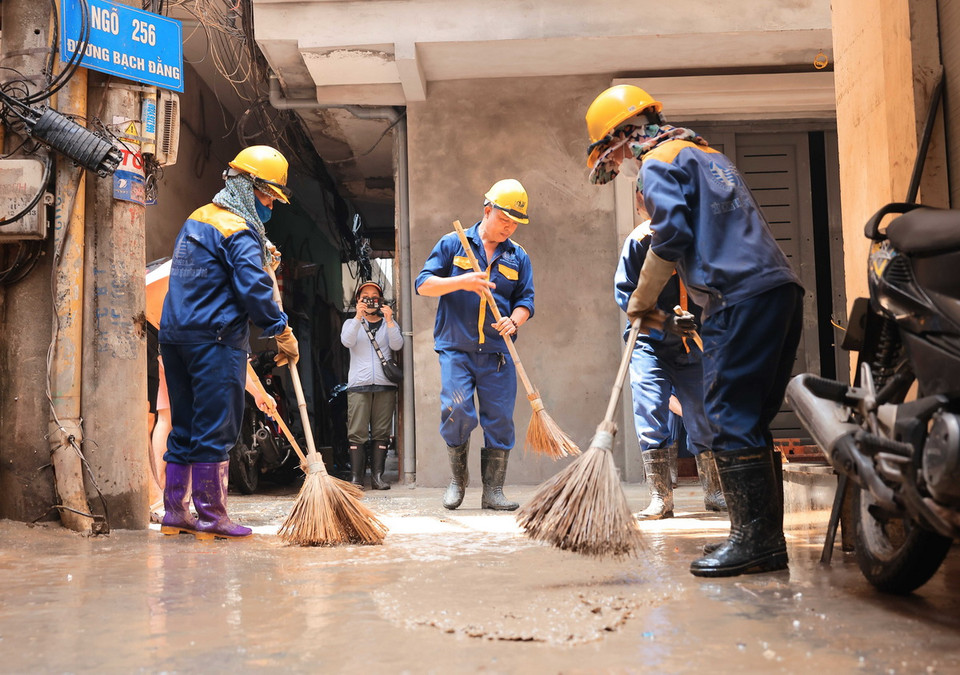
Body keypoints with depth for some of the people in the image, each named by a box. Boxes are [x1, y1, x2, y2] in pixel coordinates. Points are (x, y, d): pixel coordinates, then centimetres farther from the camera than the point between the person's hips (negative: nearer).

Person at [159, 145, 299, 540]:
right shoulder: (239, 230, -10)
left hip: (175, 335, 9)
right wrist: (283, 333, -11)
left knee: (184, 429, 12)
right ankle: (211, 515, -1)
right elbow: (254, 288, -18)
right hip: (216, 339, -9)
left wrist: (260, 255, 23)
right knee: (216, 431, -4)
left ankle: (175, 513, 16)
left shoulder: (197, 219, 20)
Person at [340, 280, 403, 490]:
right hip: (358, 385, -1)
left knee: (381, 433, -1)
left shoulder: (389, 324, 17)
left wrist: (389, 321, -16)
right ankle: (356, 477, -5)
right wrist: (358, 317, -19)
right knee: (357, 433, -7)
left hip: (385, 386, 1)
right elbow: (347, 341, -6)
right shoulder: (351, 323, 16)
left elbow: (397, 345, -2)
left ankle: (377, 476, 2)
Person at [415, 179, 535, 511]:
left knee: (499, 419, 0)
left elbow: (525, 300, 11)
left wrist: (513, 322, -11)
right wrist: (461, 281, -15)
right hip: (455, 348, -2)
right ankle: (458, 479, 8)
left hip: (497, 353, 3)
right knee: (456, 411, -15)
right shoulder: (452, 244, 6)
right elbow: (424, 283, 2)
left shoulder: (518, 257, 14)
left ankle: (493, 491, 10)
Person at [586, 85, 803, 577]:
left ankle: (752, 540, -6)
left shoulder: (658, 162, 0)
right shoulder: (704, 153, 29)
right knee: (752, 421, 10)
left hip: (742, 298, -9)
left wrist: (642, 301, 2)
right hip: (780, 289, 10)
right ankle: (768, 541, 14)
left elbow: (671, 237, -12)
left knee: (731, 420, -7)